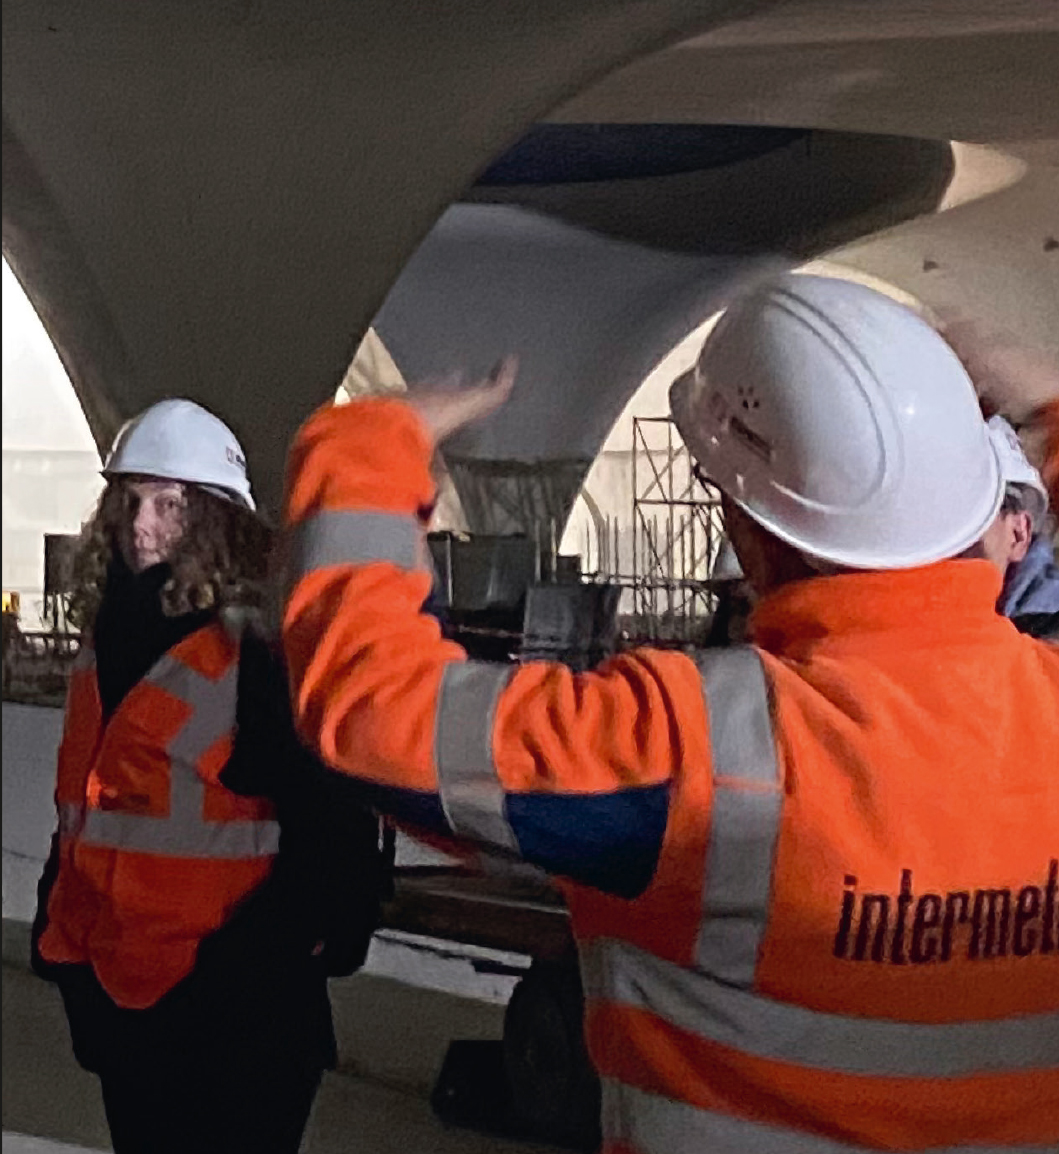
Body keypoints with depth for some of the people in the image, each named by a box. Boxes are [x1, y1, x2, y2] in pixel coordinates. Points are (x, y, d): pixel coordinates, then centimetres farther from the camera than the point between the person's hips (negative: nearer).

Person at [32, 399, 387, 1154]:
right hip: (119, 1001, 8)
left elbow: (333, 824, -18)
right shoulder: (109, 646, 10)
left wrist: (271, 951, -19)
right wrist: (57, 930, 16)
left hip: (233, 1013, -8)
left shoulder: (264, 654, -16)